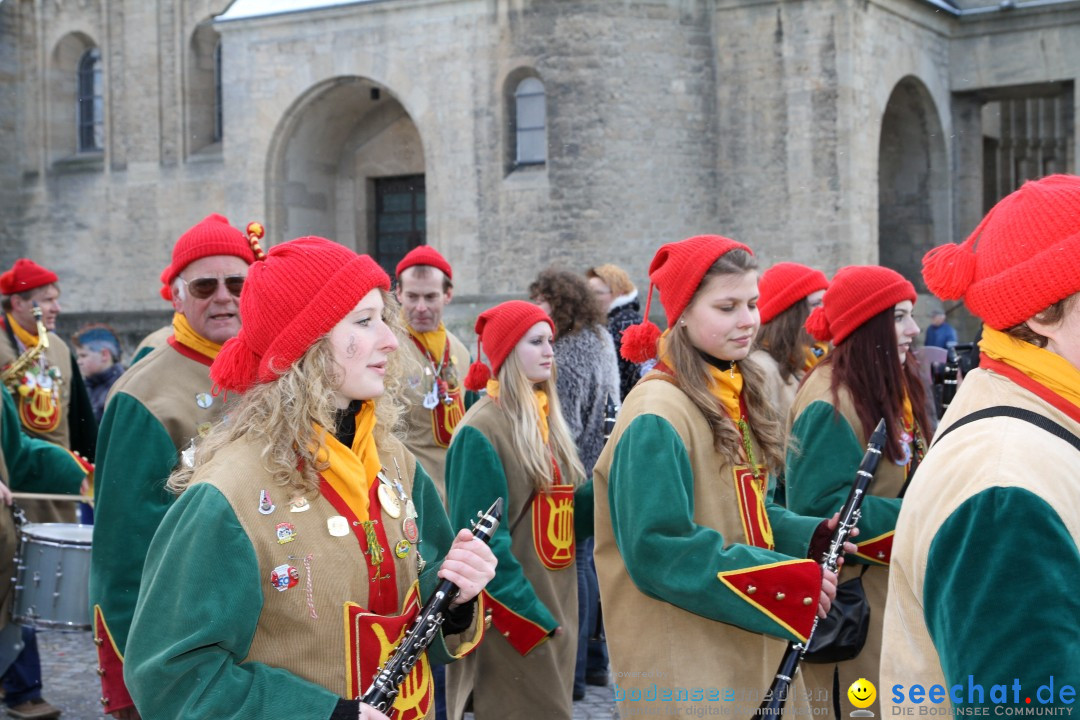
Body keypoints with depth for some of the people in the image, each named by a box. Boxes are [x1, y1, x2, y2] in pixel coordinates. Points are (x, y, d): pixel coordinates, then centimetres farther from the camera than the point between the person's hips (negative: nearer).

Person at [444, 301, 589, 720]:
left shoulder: (545, 420, 10)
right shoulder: (482, 431, -15)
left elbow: (570, 510, 11)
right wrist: (528, 614, -19)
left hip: (556, 604, 8)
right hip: (513, 619, -8)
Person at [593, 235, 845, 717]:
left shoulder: (735, 397, 8)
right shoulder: (656, 416, -19)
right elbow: (659, 553, -24)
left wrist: (813, 537, -2)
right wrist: (793, 578, -23)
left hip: (749, 647, 8)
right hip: (685, 663, -8)